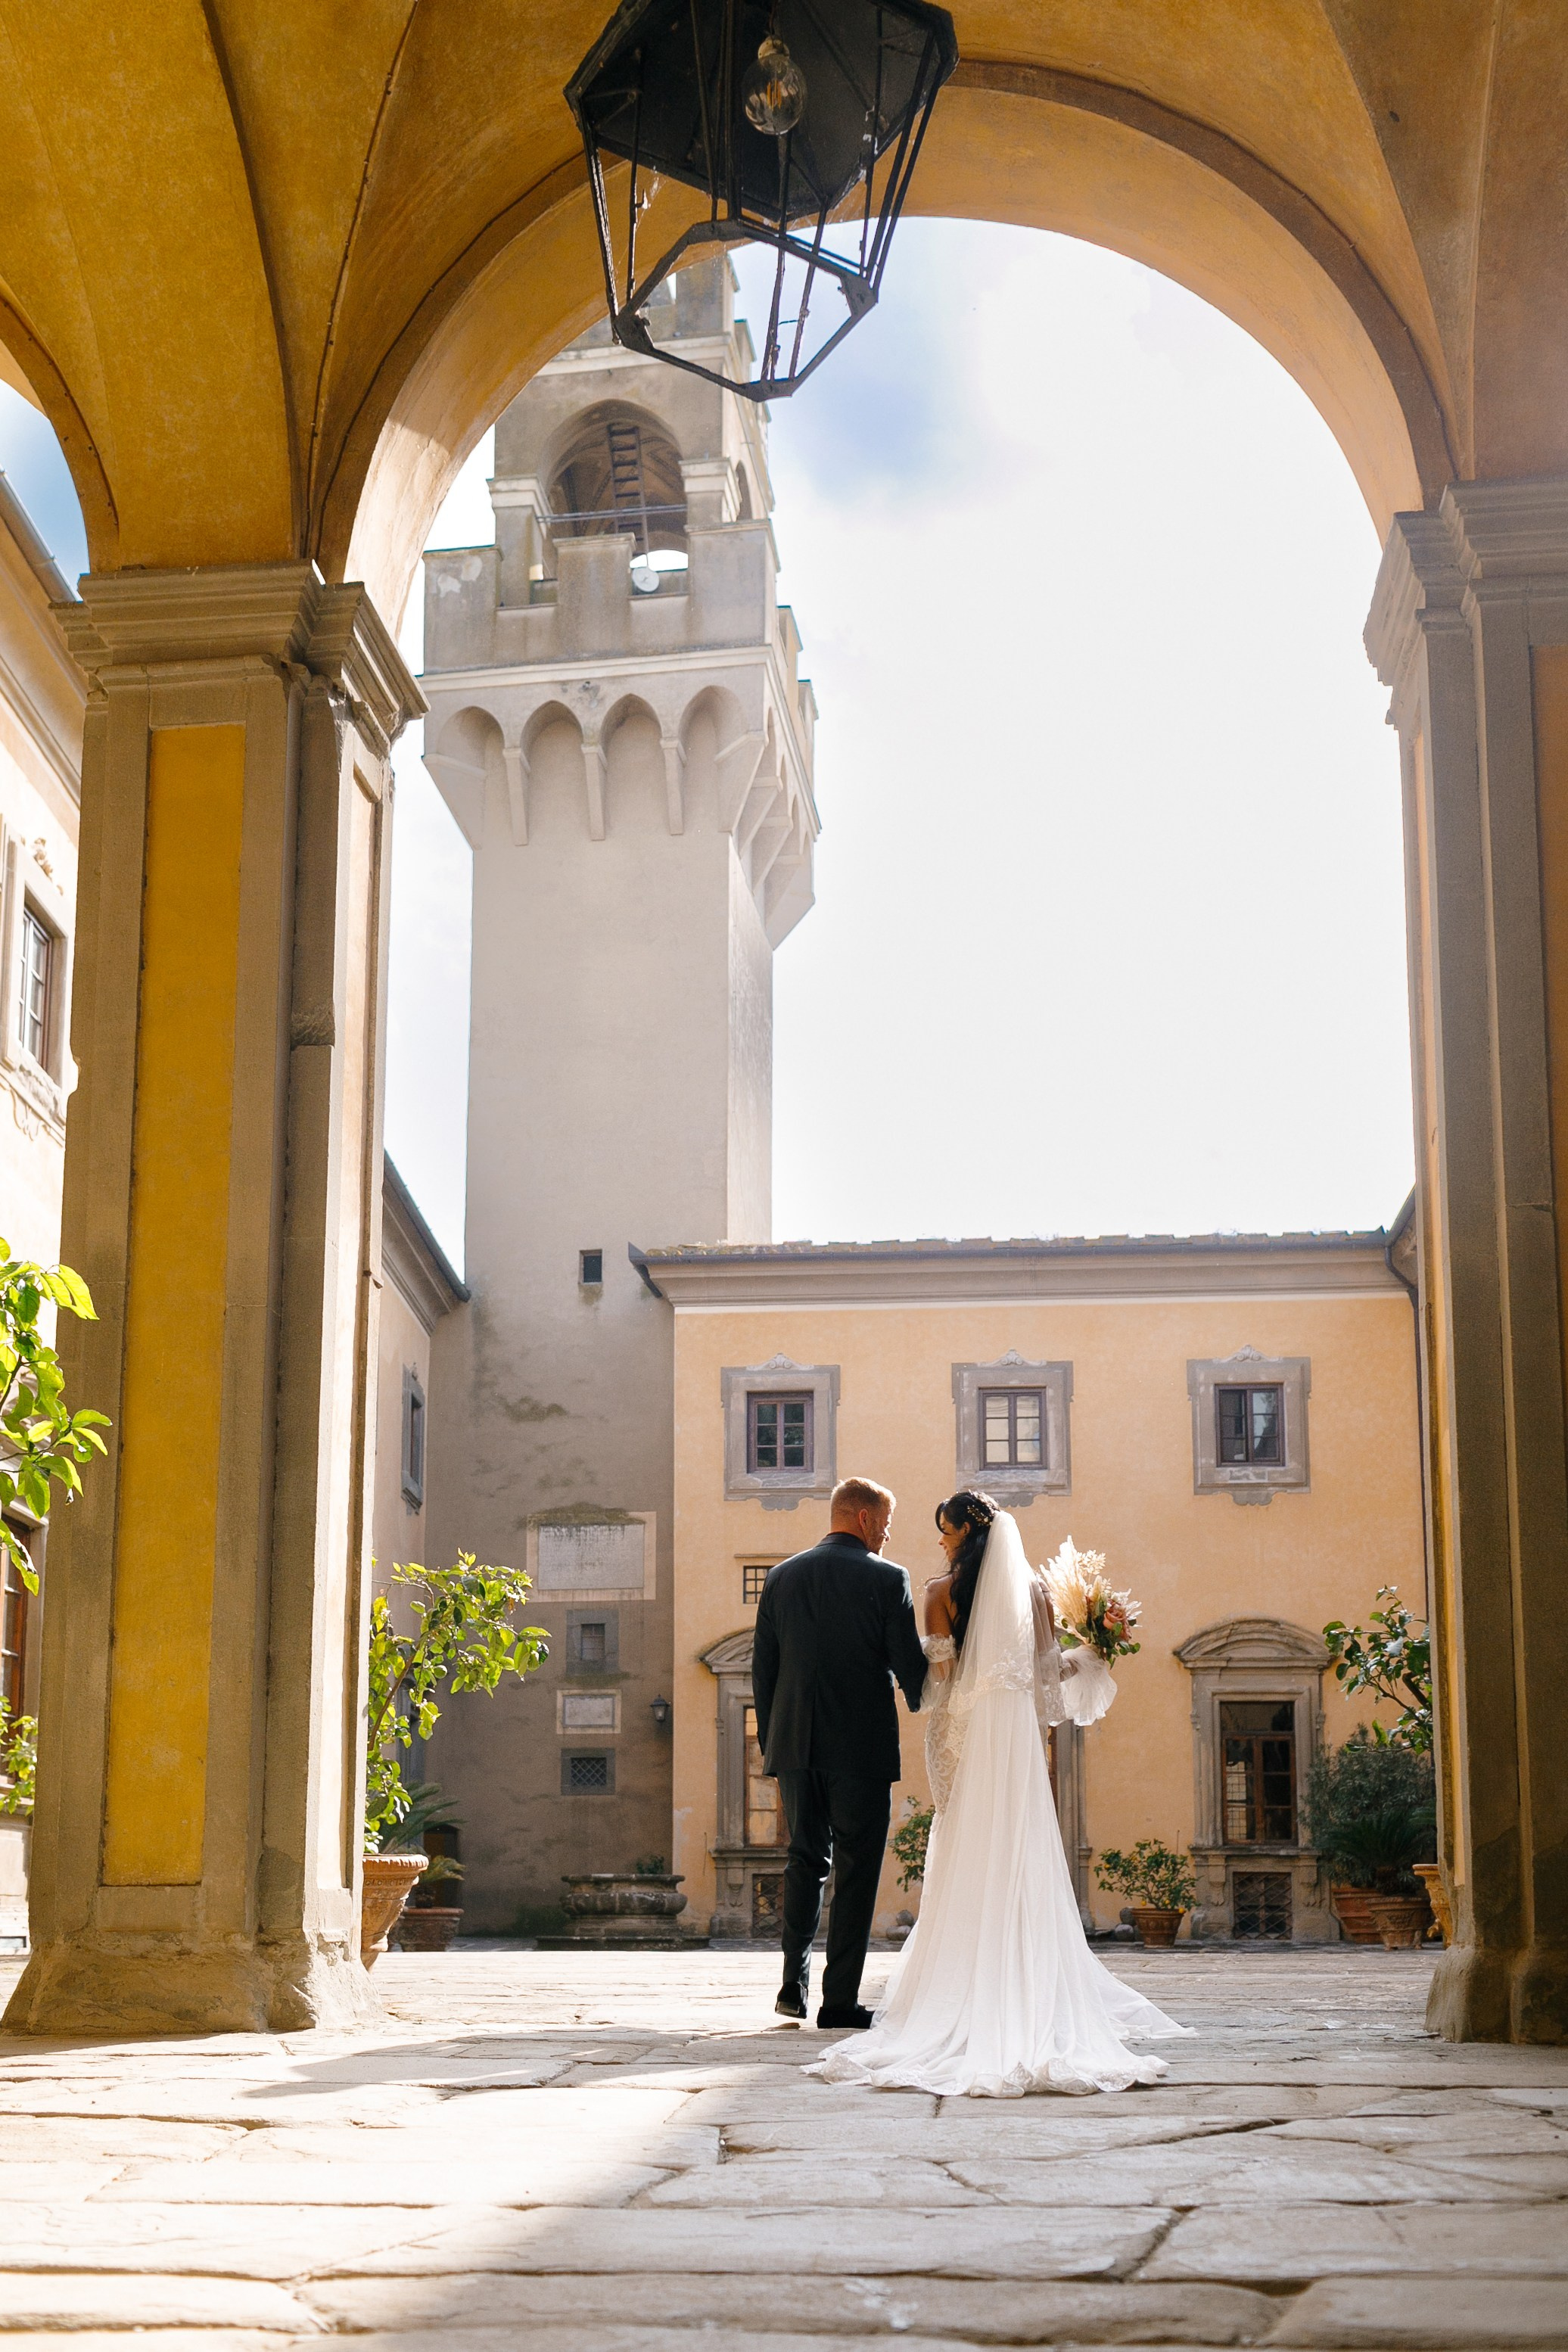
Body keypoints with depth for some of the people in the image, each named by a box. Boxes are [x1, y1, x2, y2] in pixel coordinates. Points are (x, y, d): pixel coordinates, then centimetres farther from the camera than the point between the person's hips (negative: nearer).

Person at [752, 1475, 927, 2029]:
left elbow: (762, 1667, 8)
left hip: (795, 1748, 4)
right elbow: (910, 1666, -5)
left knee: (805, 1859, 16)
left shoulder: (782, 1577, 7)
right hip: (861, 1748, -4)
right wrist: (923, 1706, 17)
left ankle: (795, 1983, 7)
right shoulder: (887, 1579, -5)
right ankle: (840, 1999, 3)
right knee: (856, 1870, 3)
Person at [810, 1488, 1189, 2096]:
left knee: (964, 1858, 2)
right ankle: (1030, 1984, 7)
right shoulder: (1032, 1588, 5)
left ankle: (964, 1984, 2)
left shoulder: (944, 1591, -4)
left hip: (962, 1729, -3)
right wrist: (1088, 1659, 22)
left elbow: (938, 1673, -7)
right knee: (1020, 1855, 6)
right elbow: (1047, 1670, 5)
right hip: (1016, 1729, 3)